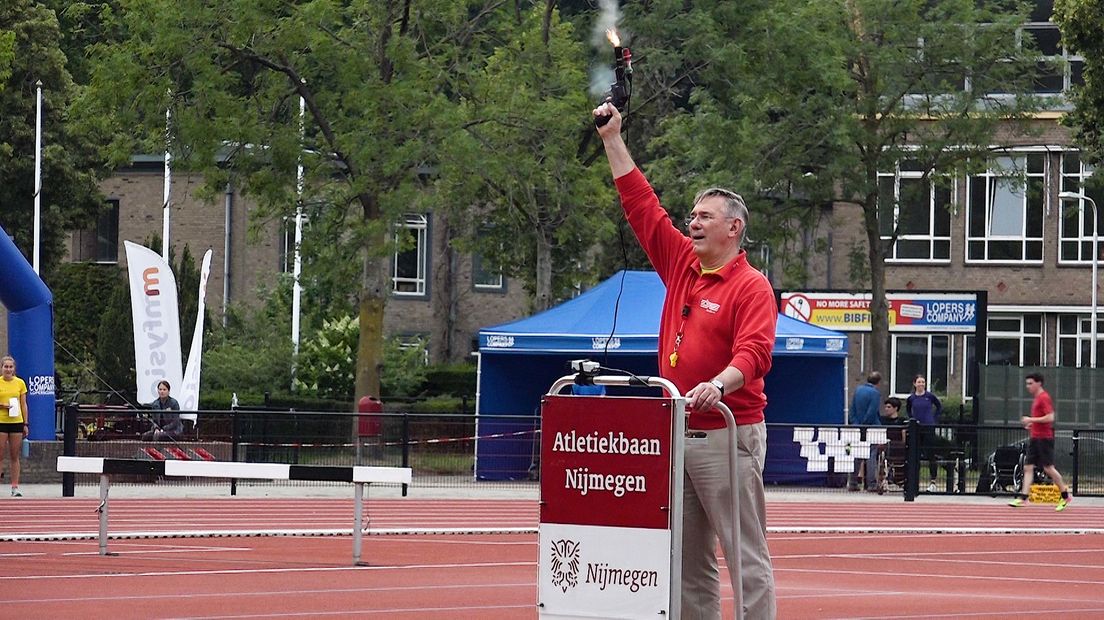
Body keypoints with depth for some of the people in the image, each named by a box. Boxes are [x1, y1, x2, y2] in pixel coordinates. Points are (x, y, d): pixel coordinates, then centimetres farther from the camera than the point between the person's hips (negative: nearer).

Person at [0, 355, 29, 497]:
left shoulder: (20, 383, 7)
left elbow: (24, 405, 10)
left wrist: (25, 424, 6)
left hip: (16, 422, 2)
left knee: (14, 456, 5)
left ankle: (15, 488, 7)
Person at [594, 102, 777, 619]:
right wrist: (612, 139, 17)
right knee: (687, 559, 8)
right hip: (675, 435, 8)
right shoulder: (681, 266, 14)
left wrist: (718, 386, -39)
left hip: (727, 435, -8)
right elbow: (642, 206, 18)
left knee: (745, 553, -8)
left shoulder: (751, 287, -6)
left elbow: (753, 353, -20)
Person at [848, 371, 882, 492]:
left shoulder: (858, 390, 8)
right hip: (870, 427, -6)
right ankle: (872, 484, -4)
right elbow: (871, 413, -16)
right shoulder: (875, 393, -12)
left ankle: (853, 483, 11)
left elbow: (852, 410, 9)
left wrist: (855, 424, 9)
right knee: (871, 456, -2)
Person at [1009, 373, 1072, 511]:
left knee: (1049, 468, -4)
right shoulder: (1037, 399, 16)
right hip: (1035, 438, 9)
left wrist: (1031, 419, -17)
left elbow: (1050, 418, -21)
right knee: (1028, 468, 1)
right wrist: (1031, 424, 13)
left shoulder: (1044, 398, -13)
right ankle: (1022, 498, -3)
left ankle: (1065, 496, 9)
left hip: (1044, 439, -9)